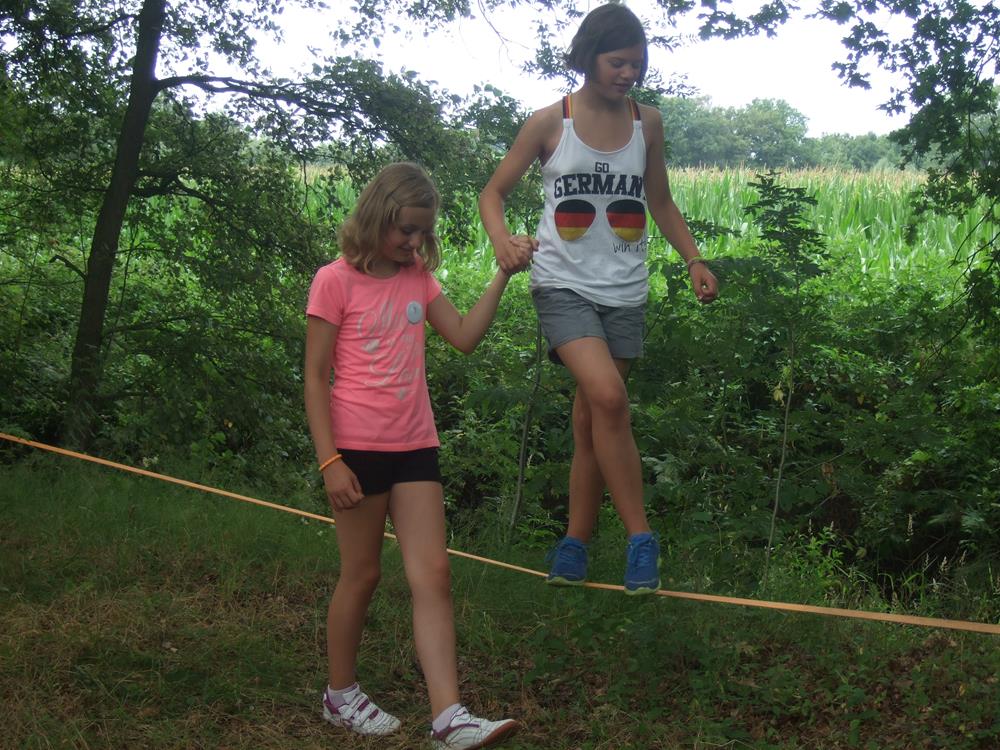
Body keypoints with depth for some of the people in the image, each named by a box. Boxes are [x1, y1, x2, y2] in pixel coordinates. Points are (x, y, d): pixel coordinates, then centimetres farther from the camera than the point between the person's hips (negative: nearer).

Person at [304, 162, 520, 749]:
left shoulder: (419, 278, 10)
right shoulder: (337, 281, -7)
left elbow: (465, 337, 7)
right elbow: (315, 377, -8)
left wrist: (503, 275, -1)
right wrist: (329, 460, -13)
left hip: (414, 447, 5)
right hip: (358, 448, -5)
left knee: (433, 575, -3)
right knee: (363, 574, 6)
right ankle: (341, 694, 26)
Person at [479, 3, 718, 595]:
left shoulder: (647, 122, 7)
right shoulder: (550, 123, -2)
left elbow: (660, 202, 19)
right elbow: (494, 192, 4)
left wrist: (695, 260, 6)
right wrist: (503, 241, -17)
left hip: (625, 291, 3)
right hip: (565, 284, -3)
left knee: (592, 419, 7)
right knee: (607, 396, -25)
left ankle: (576, 543, 20)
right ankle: (641, 538, -17)